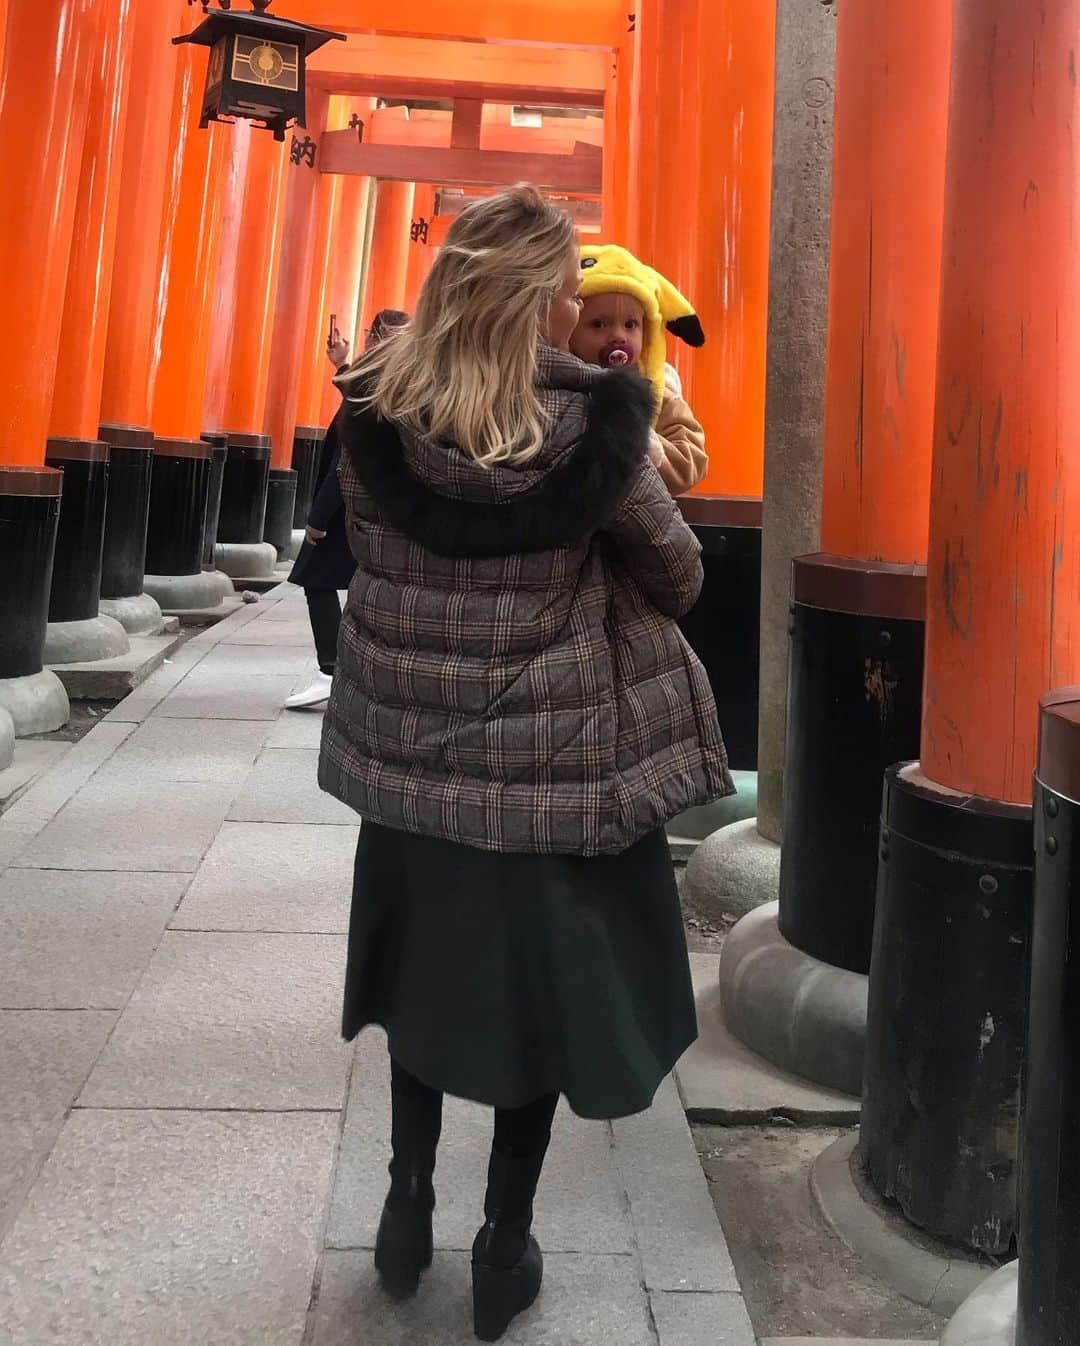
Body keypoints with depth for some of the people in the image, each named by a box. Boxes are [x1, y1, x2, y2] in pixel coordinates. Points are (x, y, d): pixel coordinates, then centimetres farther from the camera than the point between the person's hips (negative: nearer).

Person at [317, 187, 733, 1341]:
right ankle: (503, 1247, 27)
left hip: (408, 745, 3)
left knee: (427, 964, 23)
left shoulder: (372, 414, -8)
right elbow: (678, 576, -4)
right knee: (543, 987, 14)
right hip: (557, 757, -3)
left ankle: (407, 1206, 34)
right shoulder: (590, 427, -16)